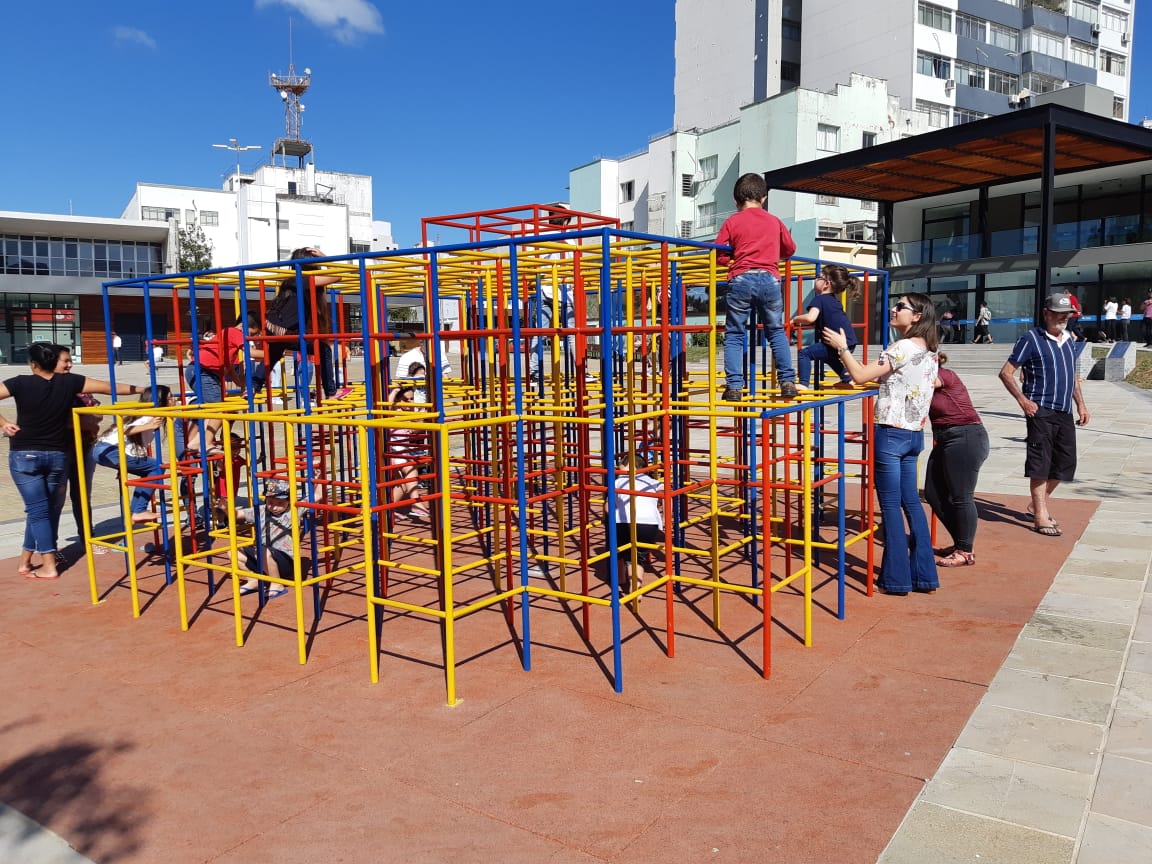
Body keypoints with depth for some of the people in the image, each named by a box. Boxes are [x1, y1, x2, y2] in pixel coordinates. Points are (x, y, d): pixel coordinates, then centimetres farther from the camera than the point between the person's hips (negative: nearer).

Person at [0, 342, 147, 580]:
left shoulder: (21, 383, -7)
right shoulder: (69, 382, -4)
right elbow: (108, 387, 0)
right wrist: (142, 389, 8)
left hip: (24, 455, -2)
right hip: (57, 455, 2)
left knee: (37, 510, 0)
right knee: (48, 509, 12)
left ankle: (48, 566, -2)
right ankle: (25, 560, 19)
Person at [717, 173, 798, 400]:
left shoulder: (732, 221, 6)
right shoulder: (774, 221, 14)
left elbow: (719, 255, -1)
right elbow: (790, 249, 26)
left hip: (741, 279, -2)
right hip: (770, 279, 2)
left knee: (734, 334, 6)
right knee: (776, 332, 15)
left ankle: (734, 386, -3)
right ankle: (788, 381, 10)